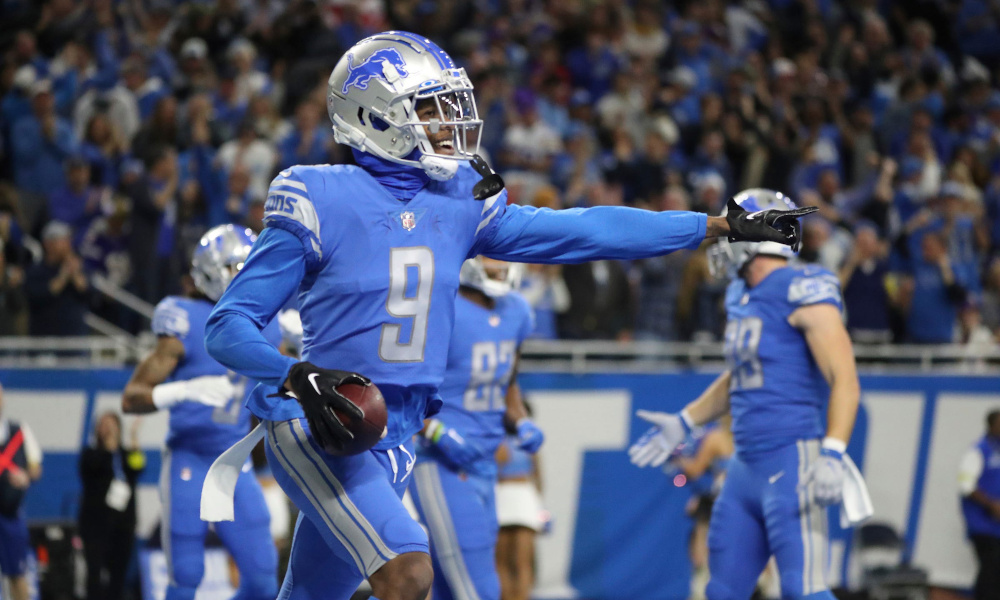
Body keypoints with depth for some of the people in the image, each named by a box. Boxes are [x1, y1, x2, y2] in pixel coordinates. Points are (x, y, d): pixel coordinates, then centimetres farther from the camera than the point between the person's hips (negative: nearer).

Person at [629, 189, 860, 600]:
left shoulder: (801, 293, -12)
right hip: (747, 467, 9)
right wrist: (684, 423, 31)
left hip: (792, 462, -9)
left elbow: (844, 380, -19)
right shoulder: (743, 298, 15)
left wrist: (832, 454, -29)